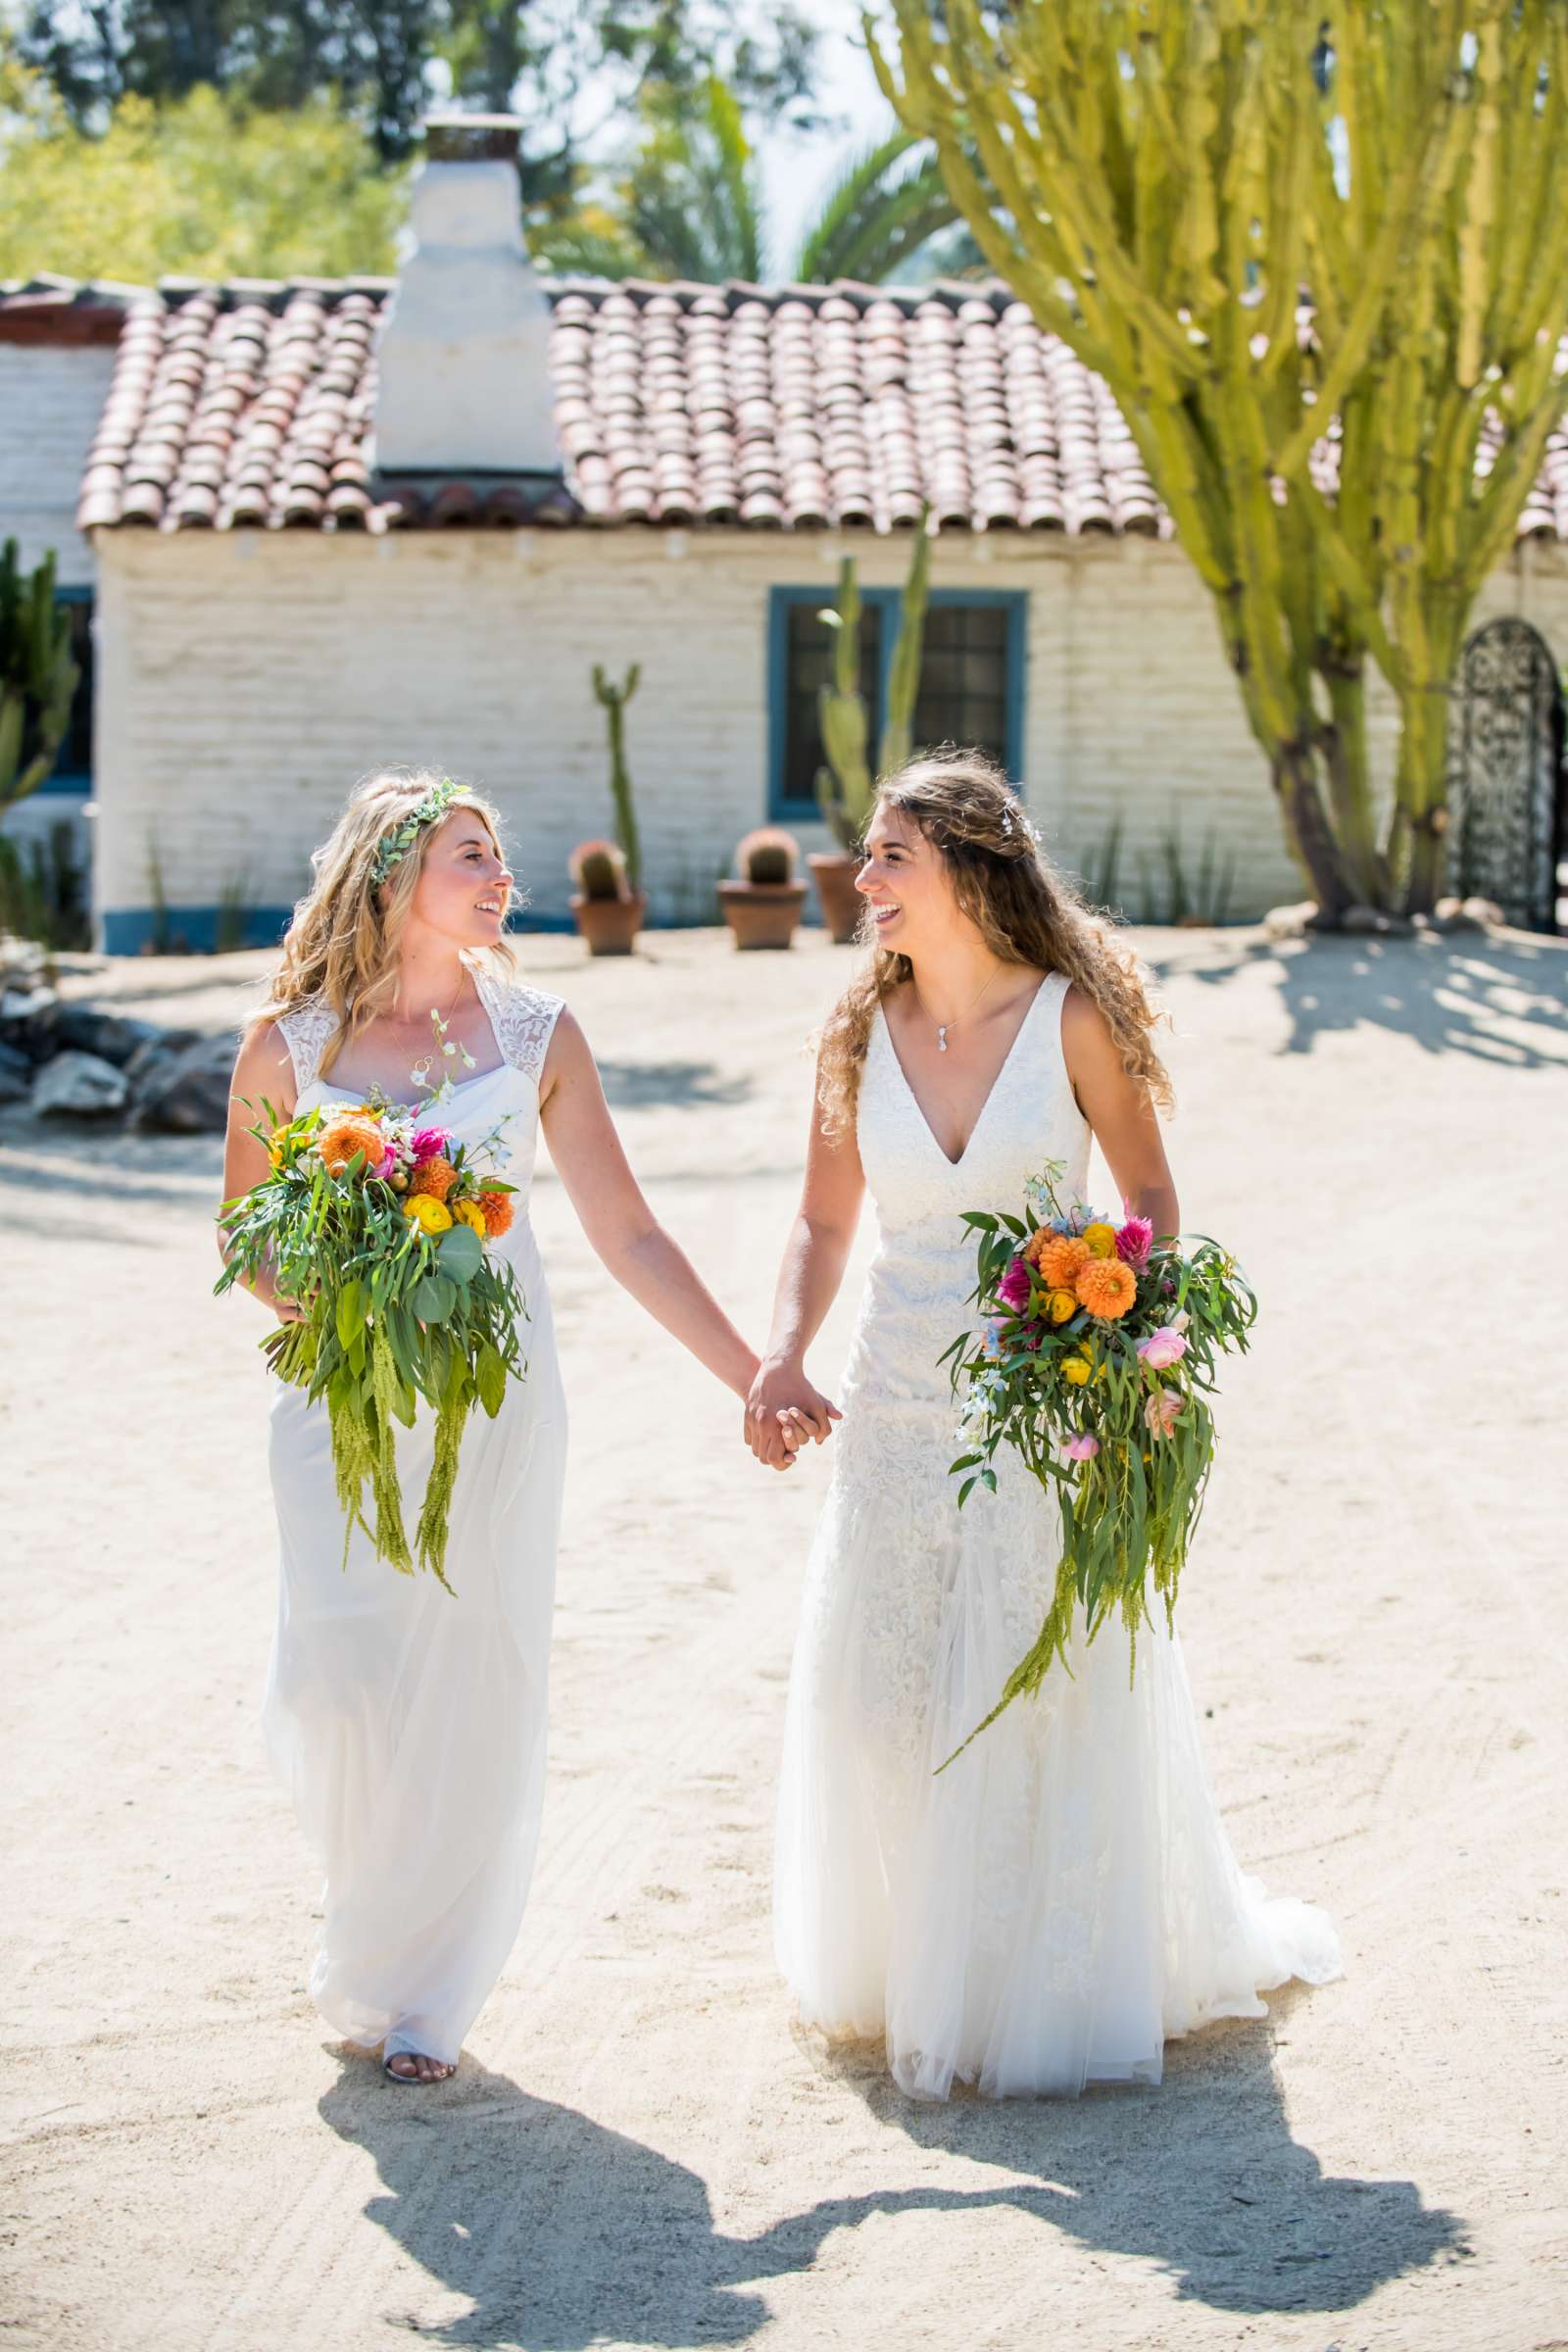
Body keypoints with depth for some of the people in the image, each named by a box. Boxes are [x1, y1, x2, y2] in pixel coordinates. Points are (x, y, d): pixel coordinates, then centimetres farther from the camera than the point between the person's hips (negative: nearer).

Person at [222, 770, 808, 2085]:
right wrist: (315, 1310, -9)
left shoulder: (534, 1033, 3)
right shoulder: (289, 1045, 0)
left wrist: (755, 1378, 1)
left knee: (477, 1692, 0)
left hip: (498, 1402, 1)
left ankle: (417, 1991, 17)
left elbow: (629, 1236, 4)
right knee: (337, 1679, -10)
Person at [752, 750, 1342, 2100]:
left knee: (1042, 1704, 0)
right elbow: (825, 1222, 11)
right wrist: (783, 1356, -4)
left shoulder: (1071, 1017, -8)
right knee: (881, 1705, 7)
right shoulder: (865, 1031, 2)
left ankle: (1041, 1990, 17)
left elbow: (1152, 1198, 0)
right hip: (898, 1415, 4)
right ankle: (907, 1973, 28)